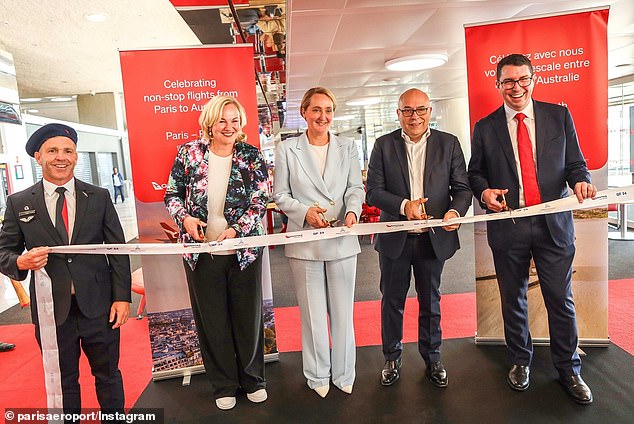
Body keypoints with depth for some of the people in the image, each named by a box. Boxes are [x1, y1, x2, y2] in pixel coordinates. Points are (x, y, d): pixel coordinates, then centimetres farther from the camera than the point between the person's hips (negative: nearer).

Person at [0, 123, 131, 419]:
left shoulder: (99, 197, 2)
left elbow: (118, 249, 1)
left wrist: (122, 296, -5)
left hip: (98, 305, 0)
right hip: (52, 309, 0)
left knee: (108, 374, 14)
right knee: (63, 381, 16)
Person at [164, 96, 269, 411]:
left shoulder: (252, 157, -3)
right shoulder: (189, 153, -1)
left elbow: (260, 202, -6)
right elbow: (172, 194, 6)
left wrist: (236, 229, -21)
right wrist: (184, 218, -13)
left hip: (244, 250, 0)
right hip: (201, 251, 1)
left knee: (248, 316, 12)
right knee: (211, 320, 11)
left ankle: (253, 379, 33)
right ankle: (224, 384, 31)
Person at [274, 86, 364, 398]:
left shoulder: (348, 148, 8)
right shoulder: (287, 149, 2)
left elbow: (356, 188, 5)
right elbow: (281, 195, 2)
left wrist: (352, 211, -16)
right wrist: (305, 212, -16)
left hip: (342, 241, 2)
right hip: (304, 242, -1)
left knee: (342, 311, 11)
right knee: (312, 312, 9)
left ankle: (343, 374, 30)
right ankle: (317, 375, 28)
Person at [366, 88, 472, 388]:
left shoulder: (449, 143, 2)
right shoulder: (384, 145, -1)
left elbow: (462, 188, 0)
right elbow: (373, 191, -6)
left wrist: (455, 211, -21)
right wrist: (404, 205, -22)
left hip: (434, 238, 1)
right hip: (395, 239, 0)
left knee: (431, 302, 16)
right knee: (392, 301, 13)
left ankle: (432, 358, 36)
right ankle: (392, 358, 33)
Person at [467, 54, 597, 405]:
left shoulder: (559, 116, 6)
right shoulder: (485, 128, 3)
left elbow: (574, 162, 7)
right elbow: (475, 172, 8)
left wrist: (581, 179, -14)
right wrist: (484, 191, -13)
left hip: (553, 222, 0)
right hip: (508, 226, 0)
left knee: (561, 299, 7)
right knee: (513, 299, 13)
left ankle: (568, 369, 27)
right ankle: (520, 361, 33)